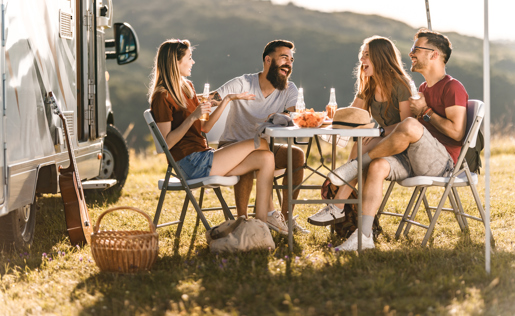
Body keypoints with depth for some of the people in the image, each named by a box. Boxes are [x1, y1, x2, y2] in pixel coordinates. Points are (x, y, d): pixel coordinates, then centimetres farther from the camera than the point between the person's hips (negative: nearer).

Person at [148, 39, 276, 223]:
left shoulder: (186, 88, 17)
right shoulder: (162, 97, -11)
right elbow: (166, 143, -16)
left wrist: (227, 100, 14)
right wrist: (192, 117, -23)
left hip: (203, 156, 9)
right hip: (191, 164, -9)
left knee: (265, 159, -8)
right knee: (260, 145, -7)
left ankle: (262, 221, -15)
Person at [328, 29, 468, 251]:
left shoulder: (453, 88, -5)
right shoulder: (423, 89, 24)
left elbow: (457, 132, -17)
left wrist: (426, 112, -9)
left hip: (442, 162, -8)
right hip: (416, 161, 8)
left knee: (410, 125, -35)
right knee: (378, 166, -20)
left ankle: (358, 164, -16)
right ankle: (364, 236, -26)